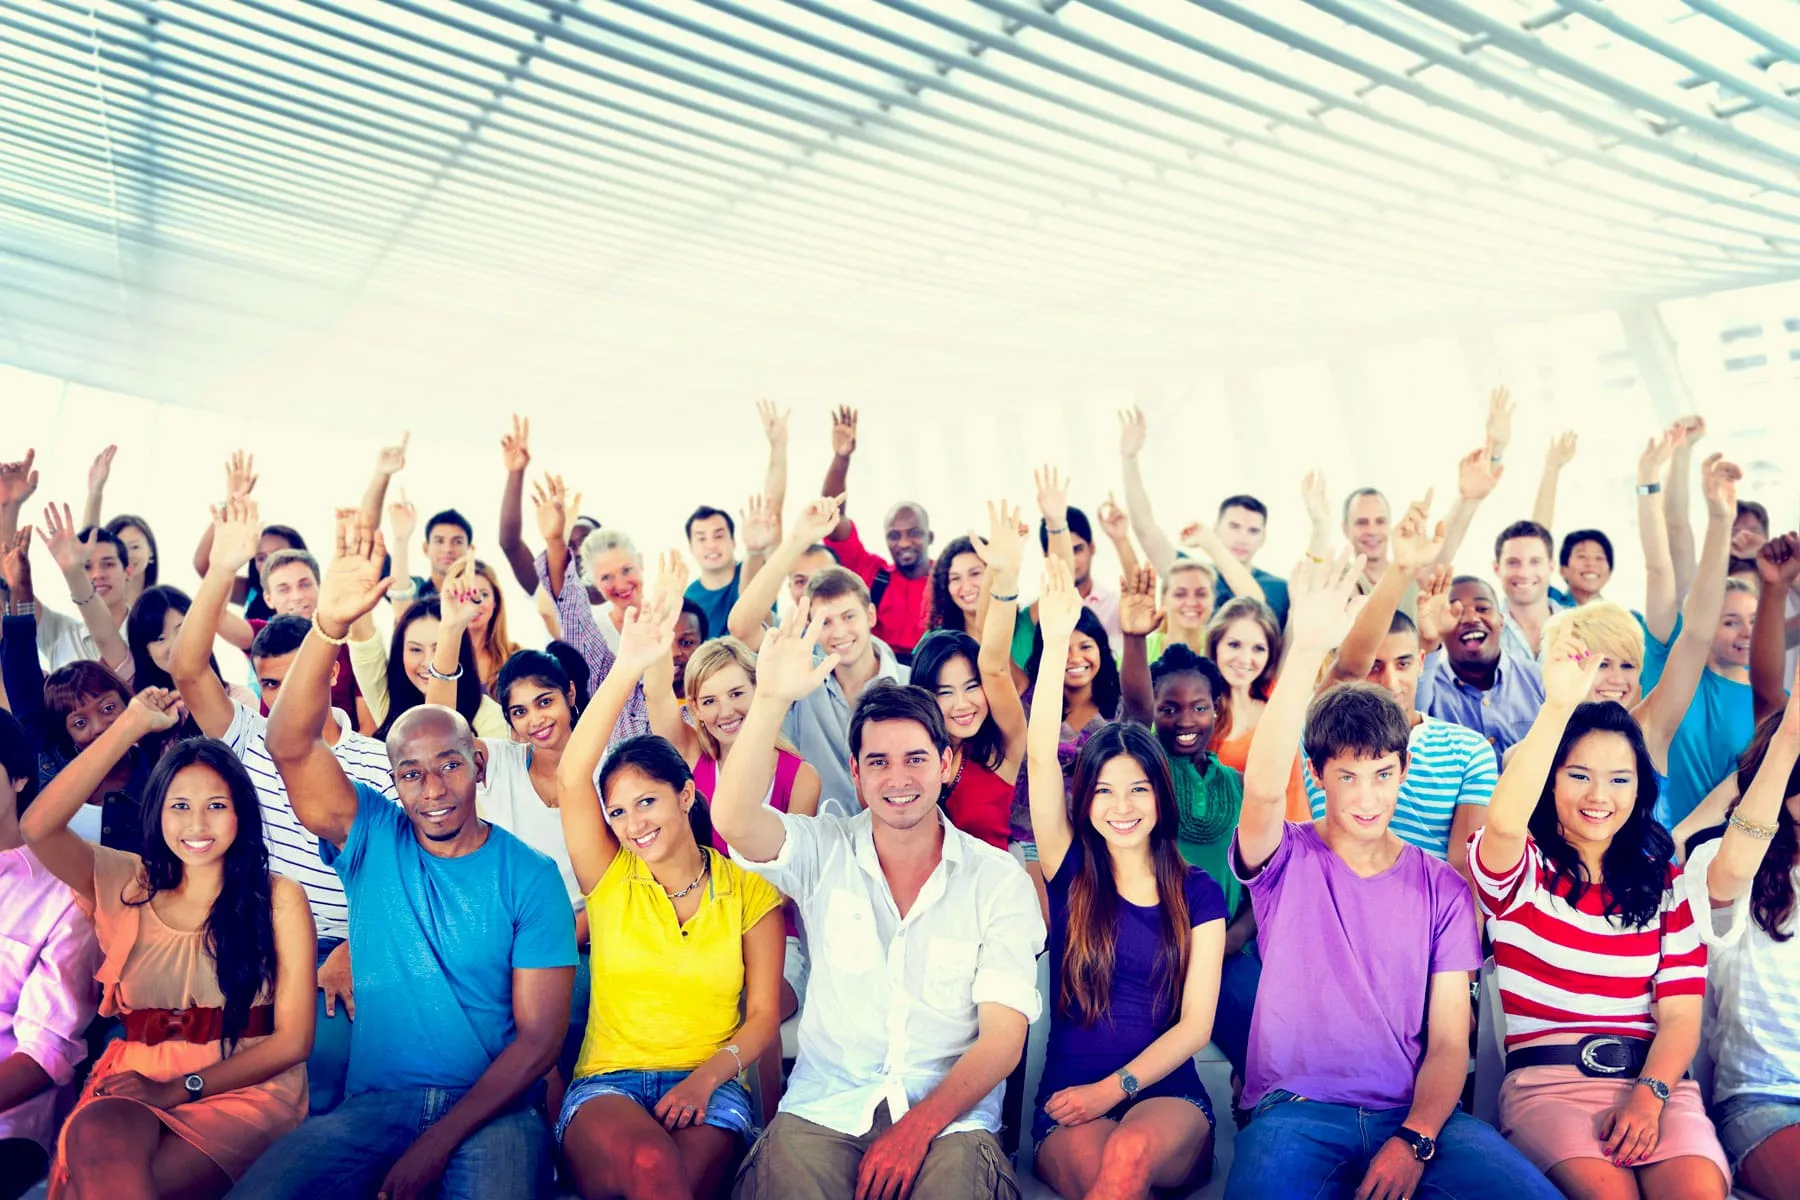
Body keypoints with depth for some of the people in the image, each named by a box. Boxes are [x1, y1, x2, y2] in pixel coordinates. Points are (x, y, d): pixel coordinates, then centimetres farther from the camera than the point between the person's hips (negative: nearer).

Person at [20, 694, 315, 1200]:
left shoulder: (278, 898, 2)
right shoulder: (127, 885, 11)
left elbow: (293, 1040, -1)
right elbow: (37, 828, -7)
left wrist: (181, 1089, -12)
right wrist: (132, 725, -5)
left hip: (245, 1086, -3)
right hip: (134, 1084, 3)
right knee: (98, 1136, -33)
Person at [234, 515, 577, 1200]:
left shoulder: (529, 876, 0)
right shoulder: (374, 841, 5)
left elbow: (541, 1034, -4)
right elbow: (291, 747, -11)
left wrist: (439, 1142, -14)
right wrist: (328, 627, -27)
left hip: (489, 1108, -2)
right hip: (374, 1102, 2)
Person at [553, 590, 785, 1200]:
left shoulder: (750, 890, 6)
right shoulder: (609, 878, 7)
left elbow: (763, 1016, 5)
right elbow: (571, 777, -9)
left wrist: (706, 1078, -14)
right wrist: (628, 668, -19)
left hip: (709, 1086, 0)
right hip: (606, 1083, 0)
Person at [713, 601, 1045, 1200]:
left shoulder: (999, 881, 2)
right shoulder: (825, 851, 4)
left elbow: (1003, 1037, -3)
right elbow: (733, 820, -17)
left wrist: (918, 1127, -16)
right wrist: (771, 699, -30)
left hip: (948, 1118, -1)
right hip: (825, 1109, 1)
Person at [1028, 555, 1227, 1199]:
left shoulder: (1198, 894, 7)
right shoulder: (1071, 873, 6)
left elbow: (1196, 1023, 2)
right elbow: (1042, 760, -6)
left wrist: (1115, 1087, -12)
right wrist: (1056, 640, -13)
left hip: (1167, 1099, 1)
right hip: (1069, 1105, 0)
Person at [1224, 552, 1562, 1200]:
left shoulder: (1441, 888, 10)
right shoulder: (1288, 860, 3)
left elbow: (1448, 1040, 6)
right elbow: (1263, 787, -21)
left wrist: (1415, 1139, -13)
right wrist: (1306, 649, -33)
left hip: (1414, 1114, 3)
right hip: (1295, 1108, -3)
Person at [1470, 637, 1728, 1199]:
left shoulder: (1664, 882, 15)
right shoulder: (1521, 869, 5)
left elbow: (1680, 1013, 8)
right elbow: (1504, 822, -22)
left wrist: (1650, 1095, -12)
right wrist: (1560, 706, -30)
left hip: (1655, 1077, 2)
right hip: (1546, 1083, -2)